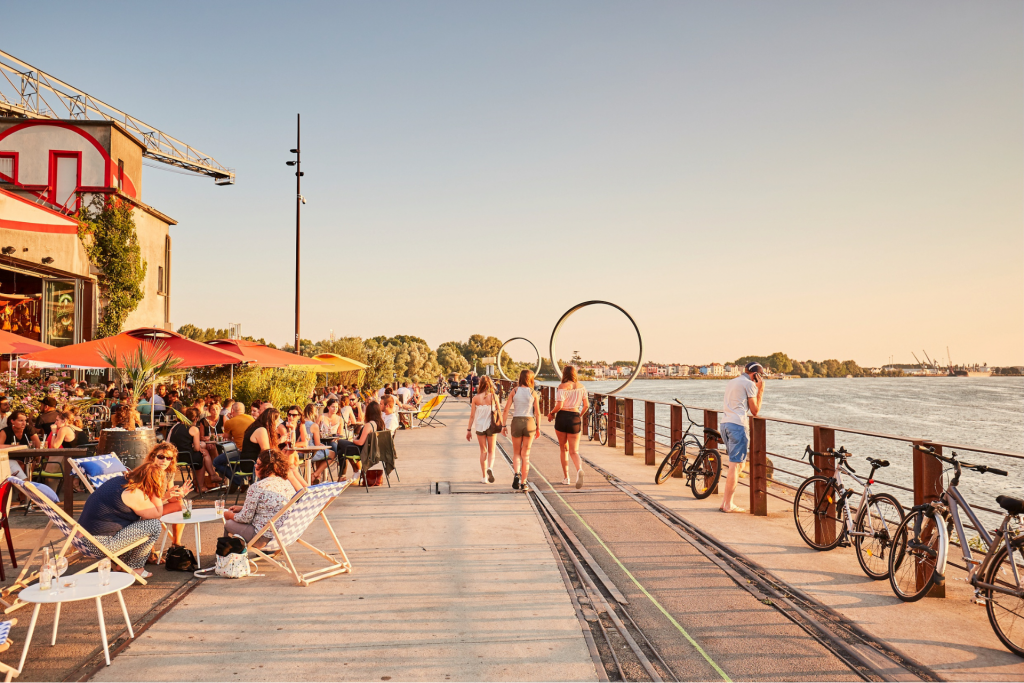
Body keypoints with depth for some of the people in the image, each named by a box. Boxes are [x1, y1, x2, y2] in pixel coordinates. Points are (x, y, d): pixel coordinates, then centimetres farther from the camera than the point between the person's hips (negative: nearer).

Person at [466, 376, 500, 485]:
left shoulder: (475, 398, -6)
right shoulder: (494, 397, -7)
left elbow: (472, 416, -4)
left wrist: (469, 430, 3)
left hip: (480, 427, 0)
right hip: (491, 426, 0)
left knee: (483, 451, 12)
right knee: (491, 451, 12)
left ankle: (484, 477, 12)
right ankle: (490, 468, -16)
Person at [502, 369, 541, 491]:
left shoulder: (514, 392, 1)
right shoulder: (533, 393, -2)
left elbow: (506, 409, -4)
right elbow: (537, 413, -2)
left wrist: (504, 425, 2)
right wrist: (538, 428, 7)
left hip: (516, 422, 1)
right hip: (529, 422, 0)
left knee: (516, 453, 13)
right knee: (526, 454, 8)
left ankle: (516, 474, -13)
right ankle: (523, 482, 9)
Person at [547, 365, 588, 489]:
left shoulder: (562, 387, -10)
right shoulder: (581, 387, 5)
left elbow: (559, 406, -17)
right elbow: (586, 405, 6)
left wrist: (551, 413, 1)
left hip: (562, 417, -3)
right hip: (575, 419, 3)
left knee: (563, 448, 16)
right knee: (574, 451, 3)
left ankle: (566, 477, 20)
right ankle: (579, 469, -28)